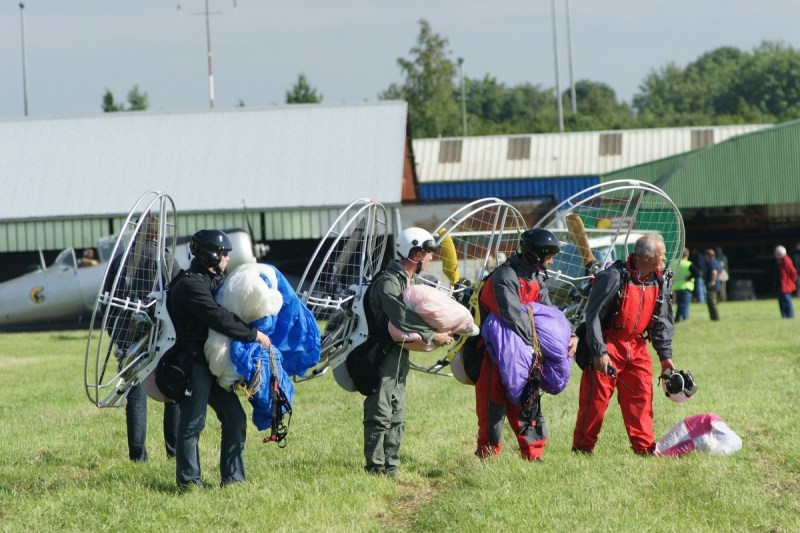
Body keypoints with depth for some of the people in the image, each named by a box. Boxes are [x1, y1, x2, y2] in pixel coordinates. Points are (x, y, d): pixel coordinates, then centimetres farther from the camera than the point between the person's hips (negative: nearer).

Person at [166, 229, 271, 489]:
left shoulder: (209, 281, 16)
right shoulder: (190, 285, -17)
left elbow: (223, 314, 22)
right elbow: (220, 319, -23)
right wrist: (254, 335, -17)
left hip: (212, 364, 10)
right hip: (193, 364, -10)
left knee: (235, 417, 7)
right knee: (192, 423, -5)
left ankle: (233, 477, 12)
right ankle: (188, 479, 2)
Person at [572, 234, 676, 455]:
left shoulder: (660, 283, 3)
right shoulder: (614, 277, -18)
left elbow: (662, 321, 12)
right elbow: (593, 315, -18)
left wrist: (665, 355, 4)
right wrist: (599, 352, -22)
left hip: (636, 346, 6)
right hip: (608, 345, -6)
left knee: (641, 395, 2)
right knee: (596, 398, -4)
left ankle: (644, 447, 7)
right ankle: (582, 447, 6)